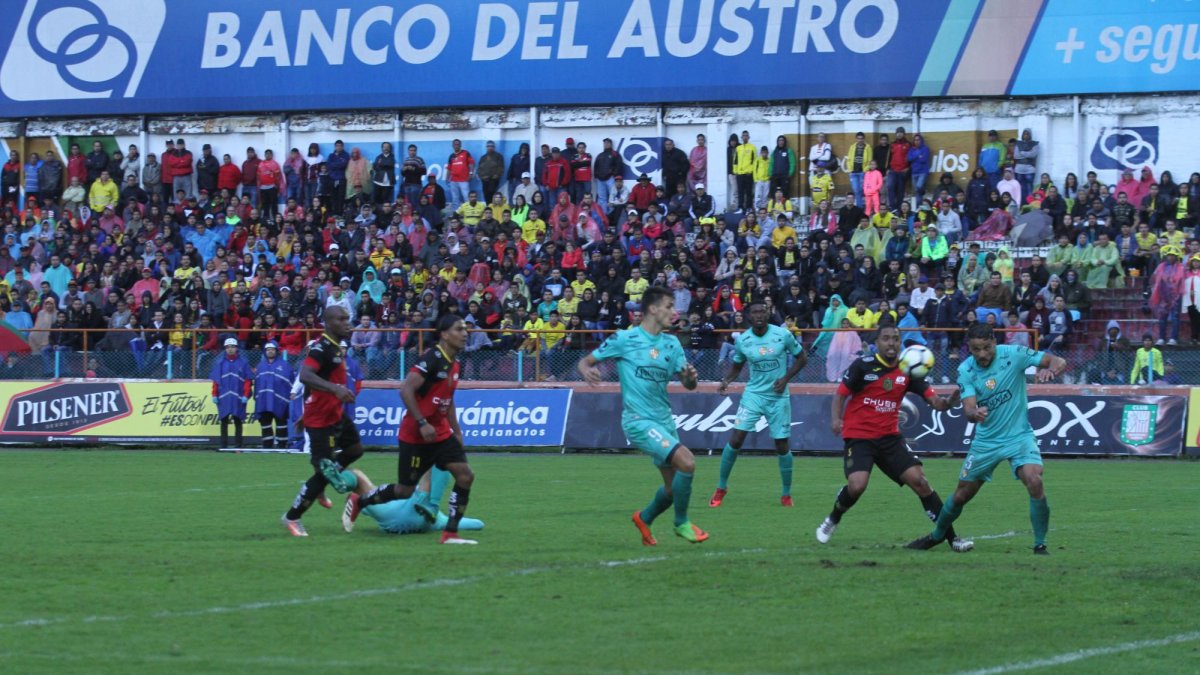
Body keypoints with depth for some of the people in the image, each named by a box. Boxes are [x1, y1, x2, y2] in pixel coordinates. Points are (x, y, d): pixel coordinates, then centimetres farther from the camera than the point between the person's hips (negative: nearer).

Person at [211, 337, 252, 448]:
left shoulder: (243, 363, 4)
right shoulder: (220, 363, 9)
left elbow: (248, 381, 1)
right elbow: (215, 381, 7)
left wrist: (245, 395, -7)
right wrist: (214, 395, -1)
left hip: (238, 398, -1)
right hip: (223, 398, 1)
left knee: (238, 421, 2)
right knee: (224, 421, 2)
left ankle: (238, 445, 4)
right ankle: (224, 445, 4)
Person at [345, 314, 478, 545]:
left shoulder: (454, 363, 8)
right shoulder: (432, 359, -20)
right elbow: (406, 390, -26)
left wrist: (457, 431, 20)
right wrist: (422, 423, -28)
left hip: (440, 433, 8)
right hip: (415, 436, -8)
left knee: (465, 475, -7)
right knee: (405, 490, 1)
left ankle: (451, 533, -2)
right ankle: (358, 502, 26)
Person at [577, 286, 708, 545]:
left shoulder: (671, 343, 10)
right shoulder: (624, 339, -6)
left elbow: (688, 385, 8)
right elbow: (585, 361, -1)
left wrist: (690, 377, -15)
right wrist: (587, 371, -25)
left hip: (664, 421, 7)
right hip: (639, 420, -7)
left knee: (674, 488, 10)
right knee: (687, 462, -24)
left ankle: (644, 519, 39)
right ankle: (681, 523, -5)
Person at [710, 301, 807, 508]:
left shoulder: (783, 335, -8)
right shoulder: (742, 340, -3)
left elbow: (802, 358, 2)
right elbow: (736, 366, 12)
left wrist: (786, 378, -11)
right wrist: (727, 381, -8)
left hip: (778, 397, -1)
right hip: (753, 395, 1)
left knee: (782, 445, 2)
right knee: (735, 439, -10)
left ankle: (786, 494, 19)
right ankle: (721, 488, 5)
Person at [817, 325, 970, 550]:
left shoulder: (907, 371, 3)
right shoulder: (863, 365, -6)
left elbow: (934, 401, -1)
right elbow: (841, 392, 1)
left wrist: (947, 402, -24)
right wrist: (836, 418, -16)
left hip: (890, 437, 3)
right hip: (858, 437, -3)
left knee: (919, 480, -8)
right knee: (857, 485, -24)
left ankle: (951, 537, -2)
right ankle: (832, 521, 8)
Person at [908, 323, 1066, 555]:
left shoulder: (1013, 354, -16)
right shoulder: (965, 371, -12)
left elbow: (1058, 362, -14)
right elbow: (968, 410, -22)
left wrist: (1050, 369, -39)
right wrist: (975, 413, -47)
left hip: (1019, 435, -2)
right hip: (986, 440, 2)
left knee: (1034, 482, -26)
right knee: (961, 495, 12)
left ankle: (1040, 544, -11)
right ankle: (937, 535, 40)